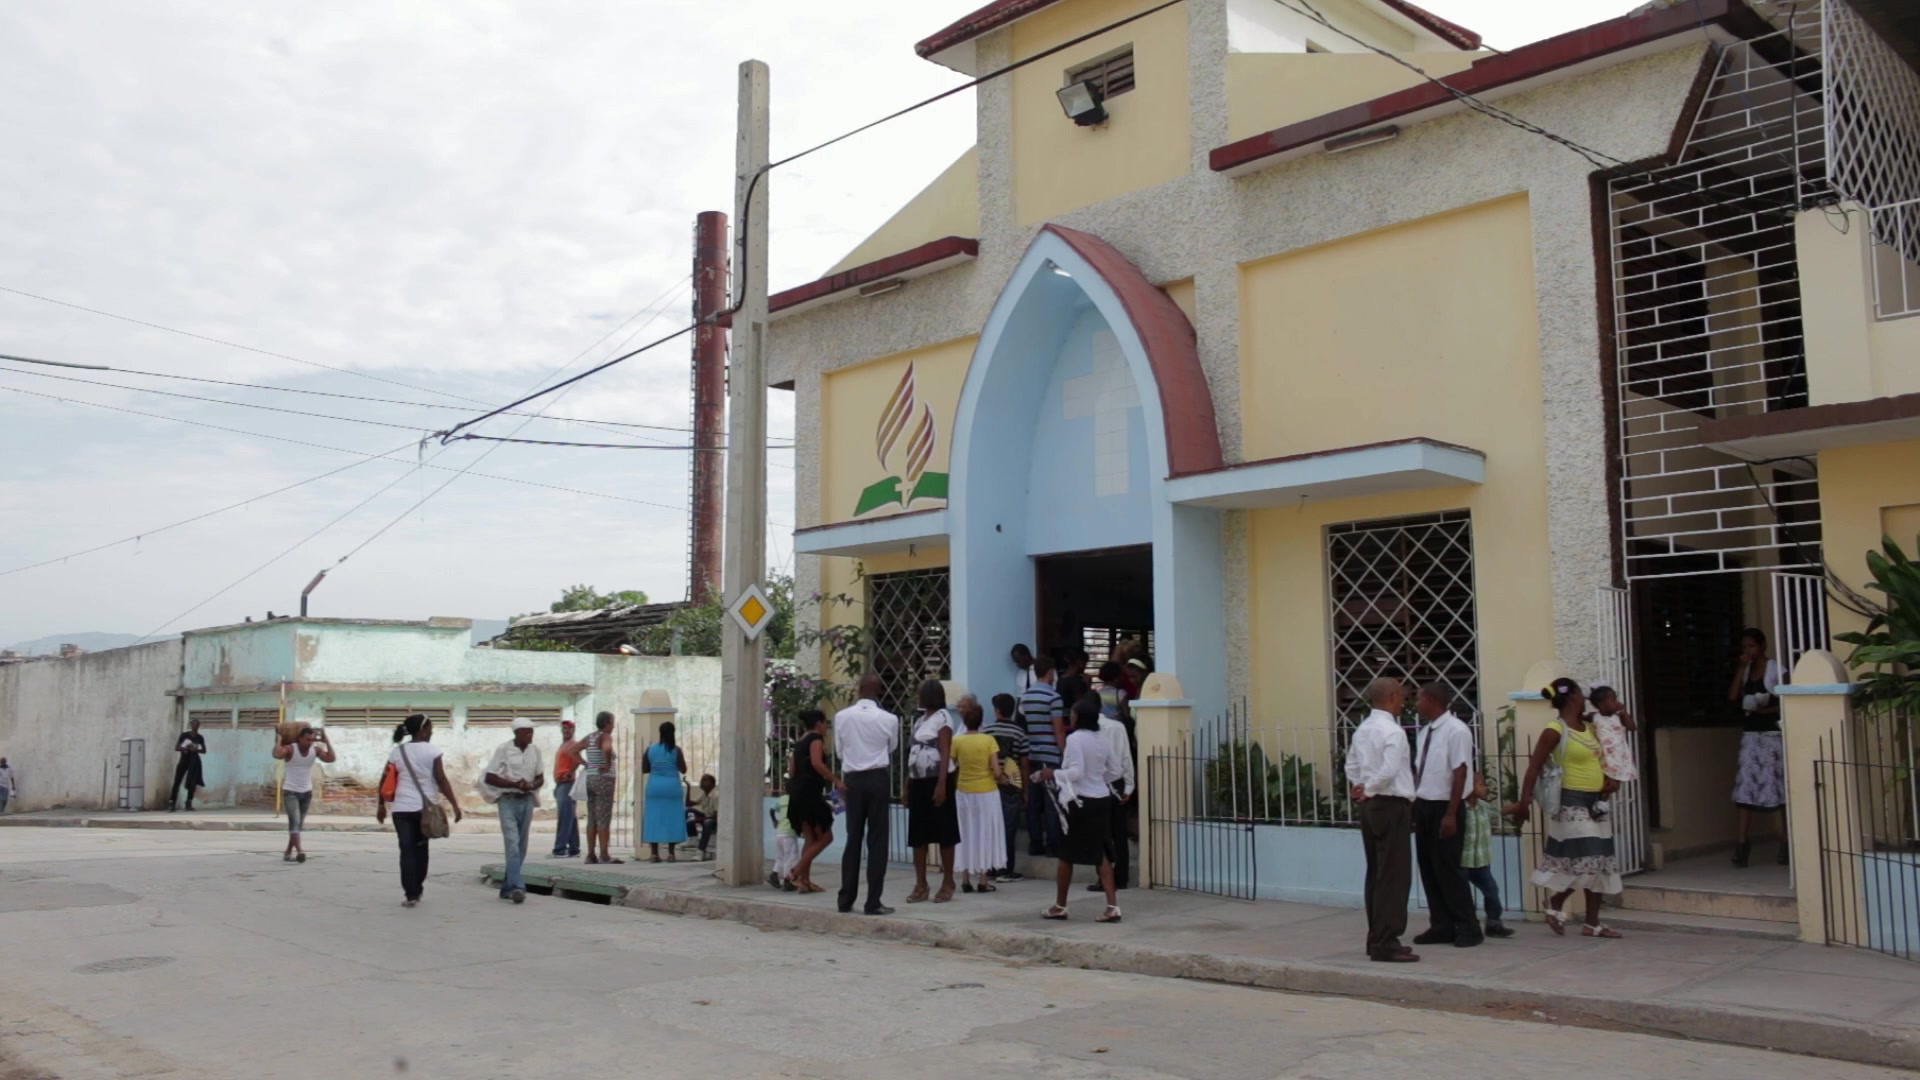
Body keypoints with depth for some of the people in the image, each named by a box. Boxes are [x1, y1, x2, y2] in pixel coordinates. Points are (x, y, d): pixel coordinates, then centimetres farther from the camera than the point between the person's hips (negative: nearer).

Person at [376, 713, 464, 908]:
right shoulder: (431, 750, -6)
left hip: (402, 808, 1)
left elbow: (385, 782, 6)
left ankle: (411, 894, -5)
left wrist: (381, 806, 17)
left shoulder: (397, 752, 4)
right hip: (425, 807, -1)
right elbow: (441, 780, -10)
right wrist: (455, 805, -7)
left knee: (407, 850, 1)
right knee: (421, 848, 17)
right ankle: (417, 889, 26)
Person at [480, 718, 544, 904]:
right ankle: (517, 887, -25)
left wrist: (531, 785, -10)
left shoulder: (535, 751, 5)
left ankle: (507, 888, 19)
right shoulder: (504, 749, -8)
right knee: (512, 843, -16)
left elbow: (540, 778, 12)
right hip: (508, 800, -5)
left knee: (521, 846, 8)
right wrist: (514, 784, -19)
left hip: (527, 800, 5)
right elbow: (489, 777, -9)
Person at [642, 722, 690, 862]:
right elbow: (683, 770, -5)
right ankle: (671, 853, 2)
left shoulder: (651, 749, 1)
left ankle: (654, 853, 4)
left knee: (654, 819, 6)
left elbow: (644, 769, 5)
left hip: (654, 787, 2)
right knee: (672, 819, 4)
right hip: (672, 787, -2)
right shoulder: (676, 750, -7)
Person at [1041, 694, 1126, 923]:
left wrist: (1053, 774, -8)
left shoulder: (1075, 738, -14)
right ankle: (1112, 906, 1)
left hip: (1079, 801, -6)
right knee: (1100, 853, 11)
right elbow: (1116, 772, 11)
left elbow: (1076, 772, -20)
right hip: (1101, 800, 6)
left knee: (1067, 854, 8)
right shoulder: (1103, 740, 7)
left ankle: (1059, 906, 20)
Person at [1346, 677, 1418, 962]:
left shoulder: (1362, 730, 12)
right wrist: (1367, 790, -9)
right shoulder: (1393, 731, -15)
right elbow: (1388, 772, -24)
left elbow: (1352, 765, 16)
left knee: (1376, 873, 13)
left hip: (1370, 805, 9)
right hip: (1391, 806, -9)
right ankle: (1386, 944, -5)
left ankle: (1376, 939, 19)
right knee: (1394, 876, -5)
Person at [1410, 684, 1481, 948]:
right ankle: (1441, 927, 20)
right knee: (1428, 868, 11)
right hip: (1423, 806, 8)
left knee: (1447, 868, -2)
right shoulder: (1425, 732, 10)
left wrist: (1451, 814, -19)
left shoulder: (1456, 730, -14)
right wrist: (1414, 803, 12)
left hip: (1444, 807, -8)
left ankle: (1468, 928, 11)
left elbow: (1460, 773, -17)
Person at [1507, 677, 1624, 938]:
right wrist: (1524, 802, -24)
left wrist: (1608, 779, 6)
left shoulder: (1589, 727, 10)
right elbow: (1535, 767, -18)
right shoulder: (1555, 731, -13)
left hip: (1595, 802, 8)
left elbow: (1599, 759, 25)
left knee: (1599, 863, 8)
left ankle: (1593, 923, 15)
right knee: (1584, 862, -13)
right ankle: (1555, 905, 9)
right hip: (1572, 803, -8)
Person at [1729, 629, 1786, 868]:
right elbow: (1732, 696, -2)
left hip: (1773, 734, -4)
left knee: (1780, 786, 1)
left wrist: (1767, 710, -19)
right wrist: (1742, 667, -4)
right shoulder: (1745, 670, 12)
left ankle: (1786, 844, 11)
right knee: (1746, 786, -4)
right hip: (1750, 734, 5)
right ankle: (1742, 845, -9)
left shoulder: (1776, 669, -4)